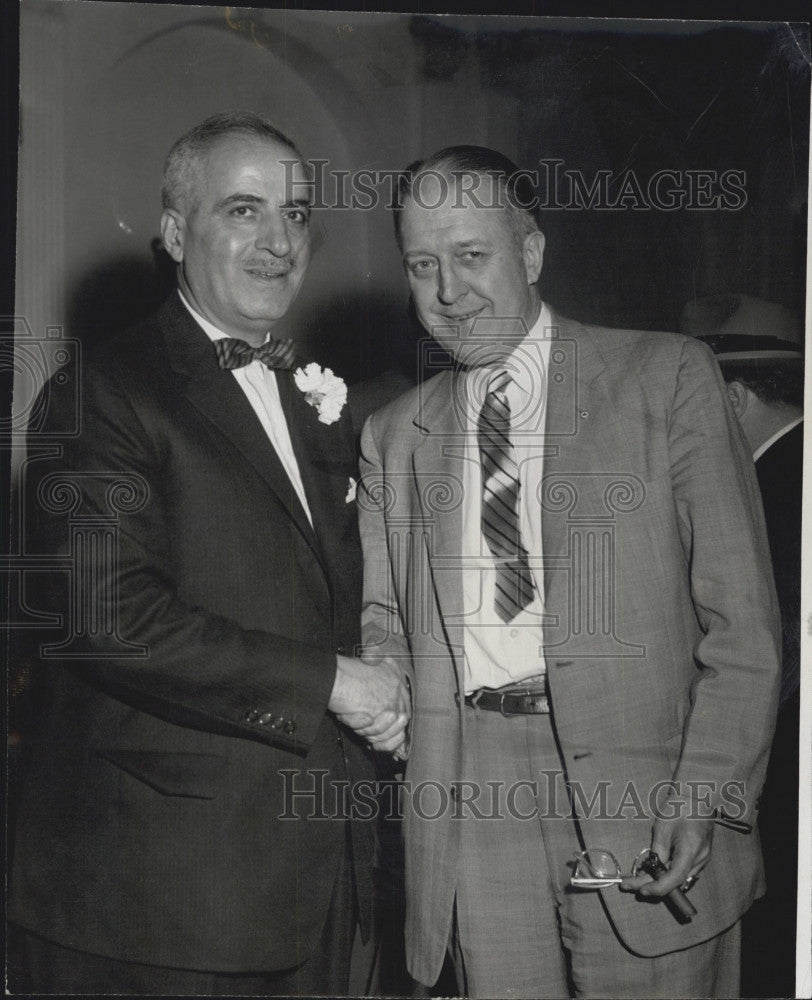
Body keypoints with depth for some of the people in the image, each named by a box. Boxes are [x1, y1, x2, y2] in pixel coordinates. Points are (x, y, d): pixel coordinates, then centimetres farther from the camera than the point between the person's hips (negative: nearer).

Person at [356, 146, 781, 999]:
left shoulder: (666, 377, 2)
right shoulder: (392, 434, 13)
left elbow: (742, 618, -2)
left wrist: (707, 796, -11)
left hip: (638, 779, -2)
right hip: (470, 797, 3)